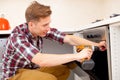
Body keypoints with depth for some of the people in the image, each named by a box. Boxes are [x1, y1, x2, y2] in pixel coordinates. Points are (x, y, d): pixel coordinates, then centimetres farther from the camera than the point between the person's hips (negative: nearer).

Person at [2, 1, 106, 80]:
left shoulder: (44, 29, -13)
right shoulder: (17, 36, -32)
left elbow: (69, 38, -13)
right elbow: (41, 60, -45)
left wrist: (95, 44, -23)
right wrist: (77, 56, -44)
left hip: (32, 69, 7)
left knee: (64, 69, -3)